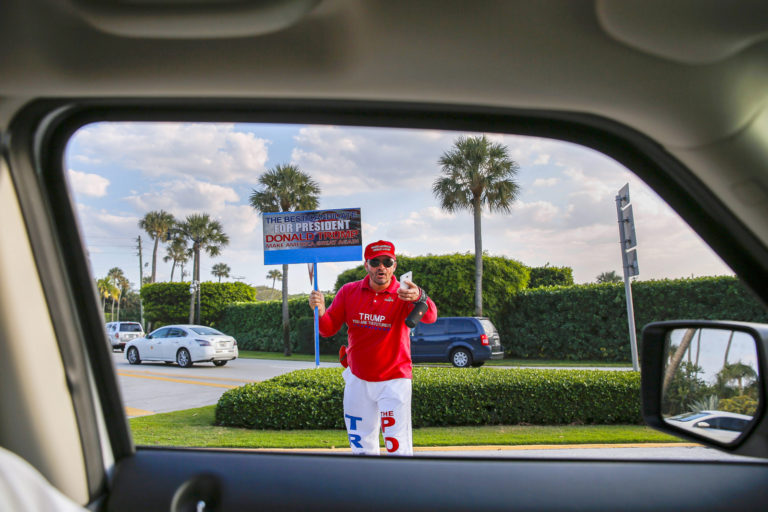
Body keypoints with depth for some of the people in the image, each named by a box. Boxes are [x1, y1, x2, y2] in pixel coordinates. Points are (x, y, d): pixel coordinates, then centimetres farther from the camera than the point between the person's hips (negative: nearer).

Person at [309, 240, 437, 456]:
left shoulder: (403, 295, -14)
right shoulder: (348, 292, -3)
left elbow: (430, 317, -34)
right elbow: (328, 329, -4)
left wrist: (419, 298, -57)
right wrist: (320, 310, -26)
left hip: (394, 380, -3)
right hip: (357, 379, 4)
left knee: (398, 446, -3)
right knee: (361, 445, 16)